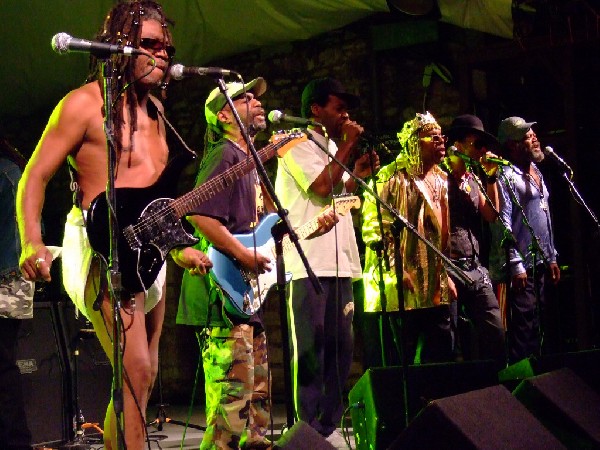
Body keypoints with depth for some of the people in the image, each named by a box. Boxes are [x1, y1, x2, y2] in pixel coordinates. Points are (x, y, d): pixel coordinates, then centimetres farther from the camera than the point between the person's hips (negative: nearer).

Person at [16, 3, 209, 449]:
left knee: (145, 378, 9)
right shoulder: (86, 103, -6)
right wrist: (32, 244, -24)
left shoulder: (154, 109, 16)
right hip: (103, 250, -8)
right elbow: (34, 177, -9)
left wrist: (177, 247, 23)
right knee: (136, 372, -19)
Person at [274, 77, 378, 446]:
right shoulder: (299, 145, -4)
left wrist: (358, 175, 10)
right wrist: (348, 147, -9)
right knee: (311, 347, -7)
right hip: (309, 263, -9)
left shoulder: (331, 147, 21)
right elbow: (322, 187, -18)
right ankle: (310, 429, -2)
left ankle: (329, 425, 17)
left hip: (338, 260, 9)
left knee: (341, 345, 9)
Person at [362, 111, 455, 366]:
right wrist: (396, 270, -17)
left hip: (436, 285, 7)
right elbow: (374, 226, -11)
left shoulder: (441, 180, 17)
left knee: (442, 353, 7)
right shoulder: (393, 177, -5)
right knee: (403, 359, -2)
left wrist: (449, 275, 13)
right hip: (403, 285, -7)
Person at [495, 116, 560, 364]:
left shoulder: (536, 172, 16)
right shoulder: (506, 176, -11)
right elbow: (503, 225, -17)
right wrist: (516, 265, -20)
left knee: (536, 325, 13)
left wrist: (552, 257, 19)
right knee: (523, 326, -8)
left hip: (540, 263, 9)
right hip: (522, 265, -9)